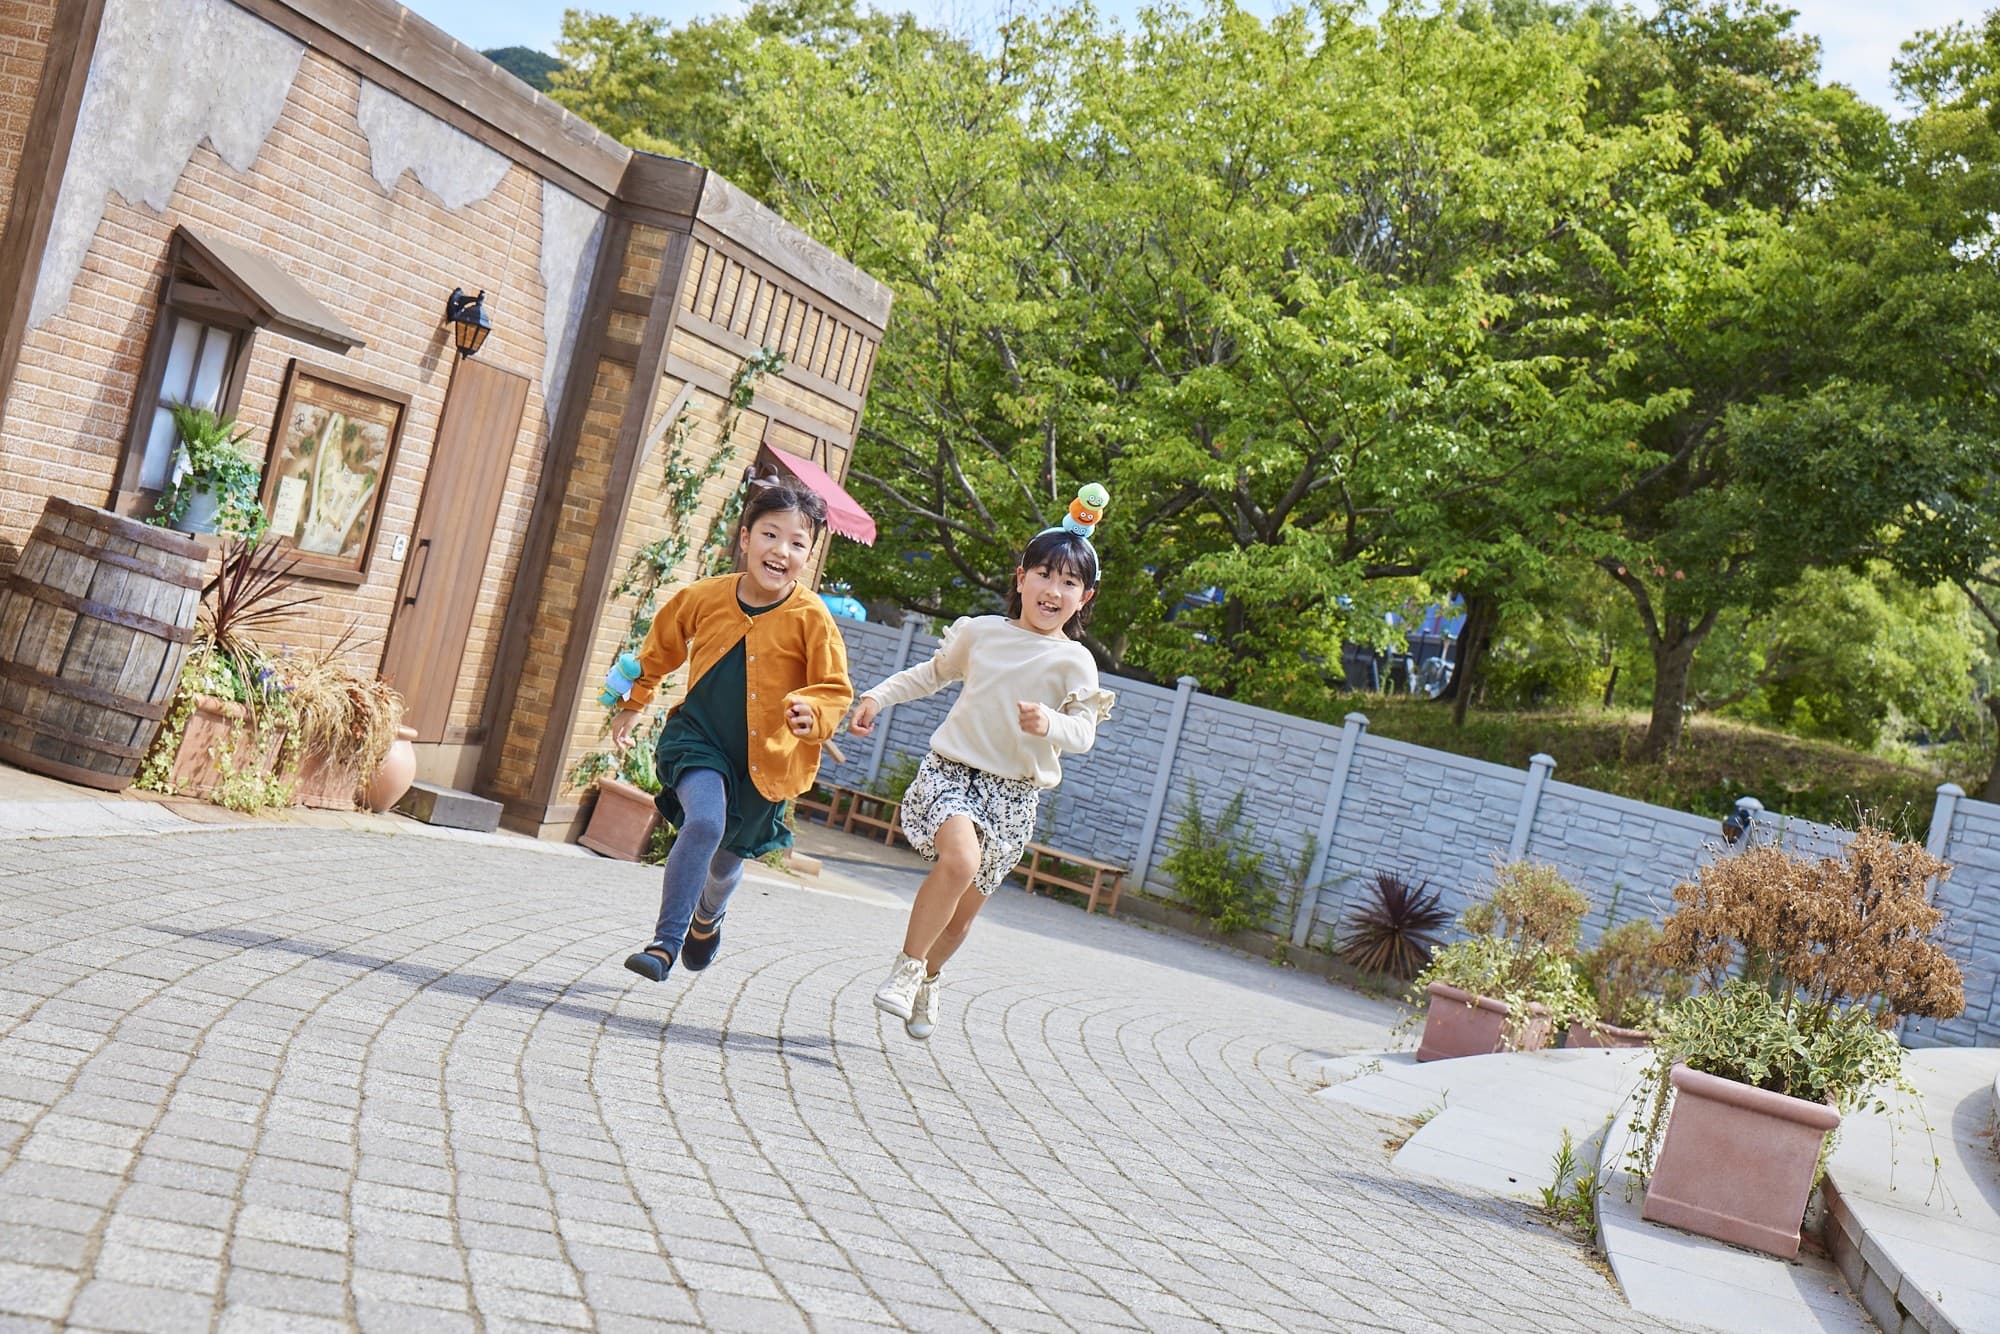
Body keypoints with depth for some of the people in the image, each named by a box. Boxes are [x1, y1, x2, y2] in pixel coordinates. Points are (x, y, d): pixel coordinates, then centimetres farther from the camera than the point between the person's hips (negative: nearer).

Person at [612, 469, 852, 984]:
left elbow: (835, 690, -9)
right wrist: (632, 705, 19)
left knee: (727, 858, 16)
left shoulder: (811, 618, -14)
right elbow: (660, 650, 10)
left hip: (765, 755, 1)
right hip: (699, 734, 0)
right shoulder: (705, 597, -8)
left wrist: (811, 713, -31)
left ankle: (706, 920, 52)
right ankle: (665, 942, -18)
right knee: (705, 821, -28)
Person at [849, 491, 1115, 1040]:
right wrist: (878, 696, 13)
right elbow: (933, 672, 20)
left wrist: (1048, 723, -29)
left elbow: (1083, 733, -9)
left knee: (965, 909, 8)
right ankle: (906, 966, -15)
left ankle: (926, 982, 37)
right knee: (960, 860, -30)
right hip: (950, 769, -1)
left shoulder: (1074, 661, -3)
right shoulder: (980, 632, 2)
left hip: (1013, 794, 1)